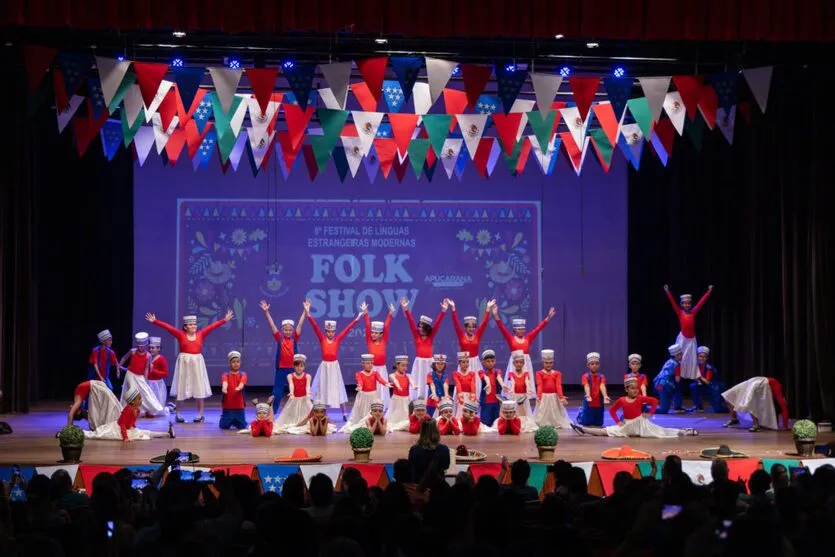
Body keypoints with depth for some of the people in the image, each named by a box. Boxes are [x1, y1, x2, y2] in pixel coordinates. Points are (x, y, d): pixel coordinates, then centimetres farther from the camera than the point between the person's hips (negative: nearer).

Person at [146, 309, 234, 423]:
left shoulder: (200, 334, 3)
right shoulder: (180, 334, -2)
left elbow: (212, 326, 3)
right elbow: (167, 327, -7)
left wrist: (225, 320, 3)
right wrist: (155, 321, -12)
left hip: (197, 363, 2)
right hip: (184, 362, -2)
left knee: (200, 390, 2)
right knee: (181, 389, 3)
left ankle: (200, 415, 8)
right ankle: (178, 415, 10)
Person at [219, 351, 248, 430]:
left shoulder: (243, 374, 2)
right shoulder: (226, 375, 0)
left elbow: (242, 383, -18)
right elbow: (225, 382, -22)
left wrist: (239, 388, -43)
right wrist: (224, 388, -46)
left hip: (239, 406, 1)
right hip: (227, 406, 0)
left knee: (242, 426, 0)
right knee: (224, 426, -2)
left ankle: (236, 422, 35)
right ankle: (230, 421, 33)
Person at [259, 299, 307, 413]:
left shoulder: (294, 339, 2)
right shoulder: (279, 339, 1)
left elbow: (300, 324, -3)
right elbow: (272, 325, -6)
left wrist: (305, 311, -10)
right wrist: (266, 311, -14)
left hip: (293, 369, 1)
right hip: (281, 369, -1)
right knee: (277, 393, 3)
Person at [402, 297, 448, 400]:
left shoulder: (431, 336, 1)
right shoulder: (416, 336, 1)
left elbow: (437, 323, -6)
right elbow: (411, 322, -6)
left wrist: (443, 310, -16)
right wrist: (406, 309, -15)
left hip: (429, 362, 0)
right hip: (419, 362, 0)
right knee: (418, 385, 1)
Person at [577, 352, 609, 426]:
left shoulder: (601, 376, -2)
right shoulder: (585, 376, -8)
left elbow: (602, 386, -19)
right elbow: (586, 386, -24)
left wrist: (605, 396, -39)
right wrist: (588, 395, -45)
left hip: (599, 403, 2)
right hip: (589, 403, -2)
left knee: (598, 424, 10)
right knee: (587, 423, 2)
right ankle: (581, 414, 33)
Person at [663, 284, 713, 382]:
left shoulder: (693, 312, 2)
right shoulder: (680, 313, -4)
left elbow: (702, 302, 4)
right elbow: (673, 302, -10)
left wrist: (709, 291, 5)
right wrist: (667, 292, -17)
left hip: (692, 339, 2)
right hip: (682, 339, -2)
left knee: (692, 359, 5)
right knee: (680, 359, 2)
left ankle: (692, 377, 7)